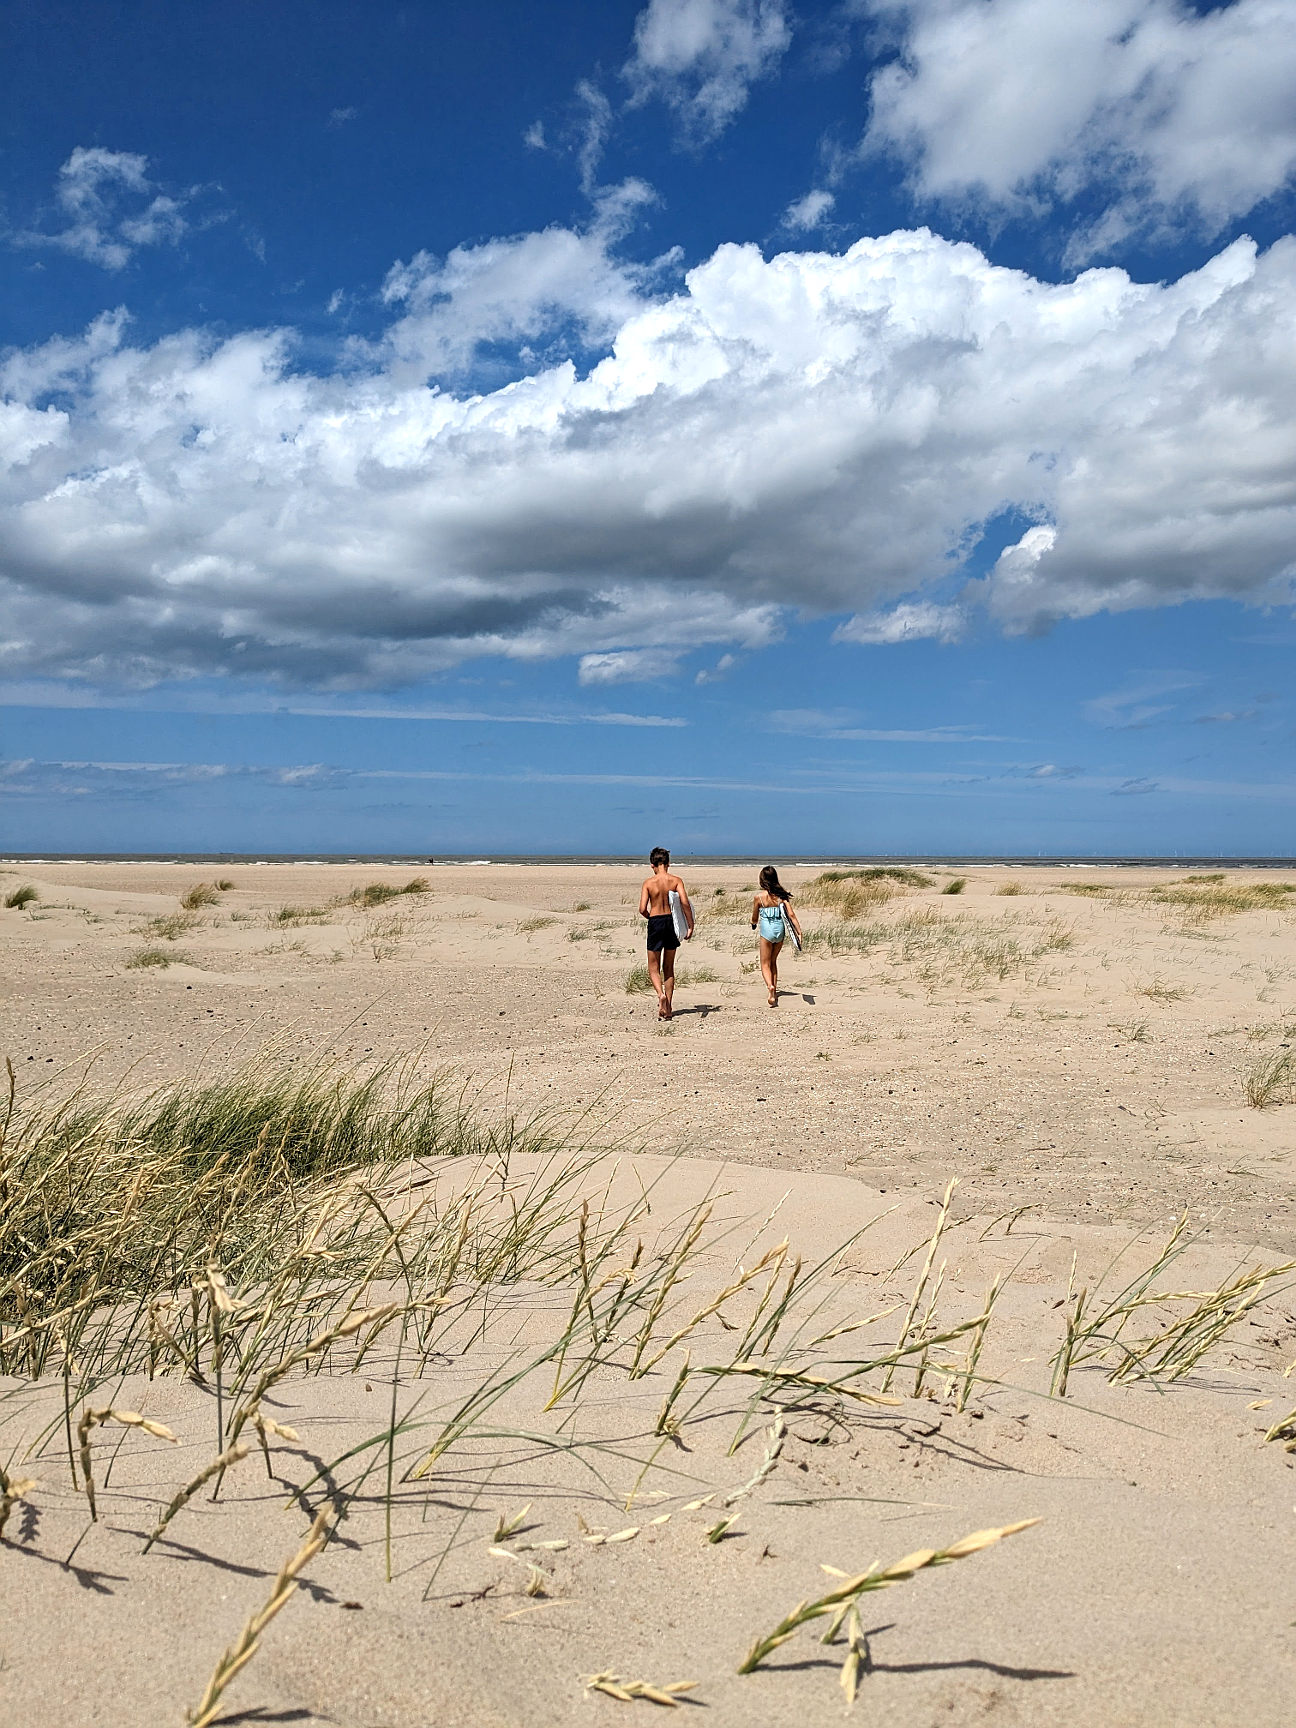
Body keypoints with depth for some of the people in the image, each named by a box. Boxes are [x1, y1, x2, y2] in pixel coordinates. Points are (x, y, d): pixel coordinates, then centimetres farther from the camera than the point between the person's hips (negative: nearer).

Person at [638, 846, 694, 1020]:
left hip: (655, 923, -2)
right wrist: (690, 926, -8)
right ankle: (668, 1009, 15)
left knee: (653, 968, 8)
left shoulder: (648, 883, -4)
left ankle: (661, 994, -21)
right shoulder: (676, 881, -2)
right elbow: (685, 903, -14)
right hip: (672, 921, 2)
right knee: (669, 968, 14)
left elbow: (642, 909, -11)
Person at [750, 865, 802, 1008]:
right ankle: (774, 989, 28)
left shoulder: (759, 897, -9)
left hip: (767, 931, -4)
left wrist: (754, 924, 26)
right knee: (773, 961, 23)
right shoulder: (781, 894, -3)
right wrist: (799, 931, -4)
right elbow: (791, 914, -8)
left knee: (765, 964, 3)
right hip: (780, 930, 4)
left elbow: (754, 918, 3)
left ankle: (771, 987, -22)